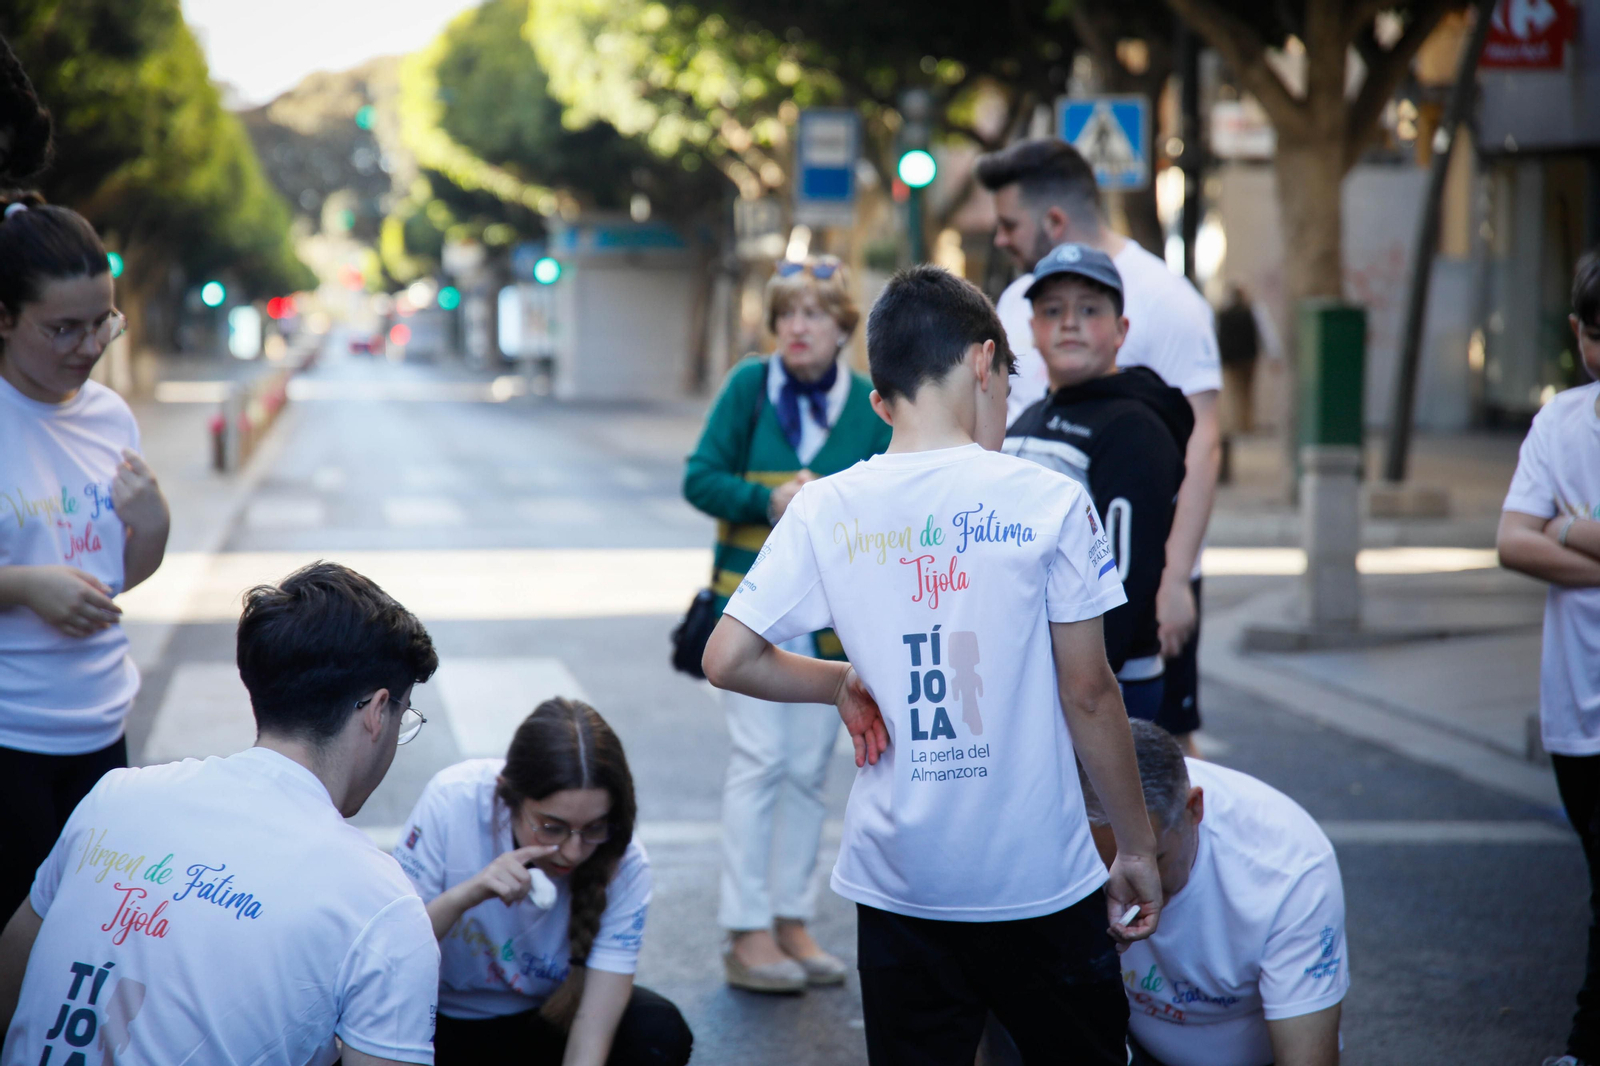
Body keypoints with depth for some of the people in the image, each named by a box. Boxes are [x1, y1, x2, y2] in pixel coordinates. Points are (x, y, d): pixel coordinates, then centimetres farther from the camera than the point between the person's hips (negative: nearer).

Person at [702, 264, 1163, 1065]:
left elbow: (727, 660, -2)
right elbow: (1087, 696, -6)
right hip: (1040, 879, -2)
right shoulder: (1047, 502, -9)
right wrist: (1138, 846, 4)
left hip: (898, 879, 2)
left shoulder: (825, 510, -2)